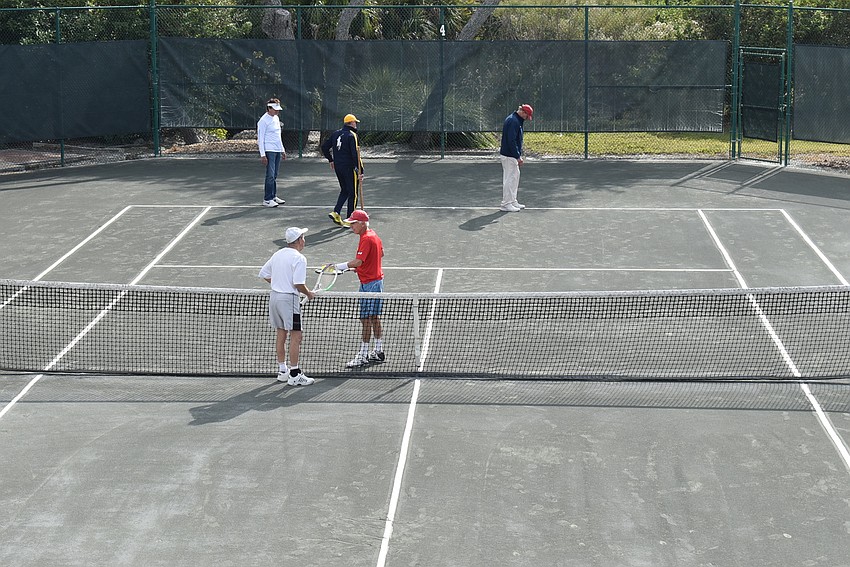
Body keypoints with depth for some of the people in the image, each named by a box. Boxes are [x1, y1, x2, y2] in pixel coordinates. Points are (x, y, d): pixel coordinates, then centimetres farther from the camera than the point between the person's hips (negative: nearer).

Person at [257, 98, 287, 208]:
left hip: (277, 151, 8)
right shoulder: (263, 121, -12)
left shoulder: (276, 118, 15)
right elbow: (260, 138, -13)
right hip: (269, 151, -8)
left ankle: (273, 196, 19)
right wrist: (262, 154, -18)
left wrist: (282, 150, 23)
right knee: (270, 176, -11)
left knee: (274, 176, 12)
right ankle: (267, 200, -8)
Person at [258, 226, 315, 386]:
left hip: (274, 295, 8)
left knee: (281, 333, 16)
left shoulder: (277, 254, 10)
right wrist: (308, 294, -4)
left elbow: (264, 274, 16)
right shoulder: (299, 258, -14)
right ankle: (294, 375, -3)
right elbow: (298, 283, -21)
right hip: (289, 298, -8)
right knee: (295, 336, -3)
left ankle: (282, 370, 23)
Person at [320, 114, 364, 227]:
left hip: (337, 167, 7)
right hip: (350, 168, -7)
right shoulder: (352, 136, -15)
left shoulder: (336, 134, 7)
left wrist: (331, 160, 23)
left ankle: (336, 212, 8)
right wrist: (360, 171, -19)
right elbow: (355, 155, -20)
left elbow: (324, 147, 12)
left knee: (344, 190, 22)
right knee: (353, 193, 4)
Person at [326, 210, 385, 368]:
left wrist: (338, 266, -28)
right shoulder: (373, 235, 10)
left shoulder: (366, 239, -20)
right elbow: (381, 253, 24)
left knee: (366, 320, -6)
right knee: (374, 318, 16)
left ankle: (363, 356, -3)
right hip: (377, 279, 10)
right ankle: (378, 352, 24)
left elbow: (358, 261, -30)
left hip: (369, 283, -10)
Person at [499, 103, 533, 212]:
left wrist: (518, 155, 18)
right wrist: (518, 157, -22)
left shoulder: (516, 120, 14)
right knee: (510, 178, -6)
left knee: (515, 177, 16)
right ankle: (506, 204, -2)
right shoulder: (513, 121, -19)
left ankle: (512, 201, 23)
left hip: (512, 155, 11)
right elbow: (511, 141, -24)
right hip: (509, 156, -11)